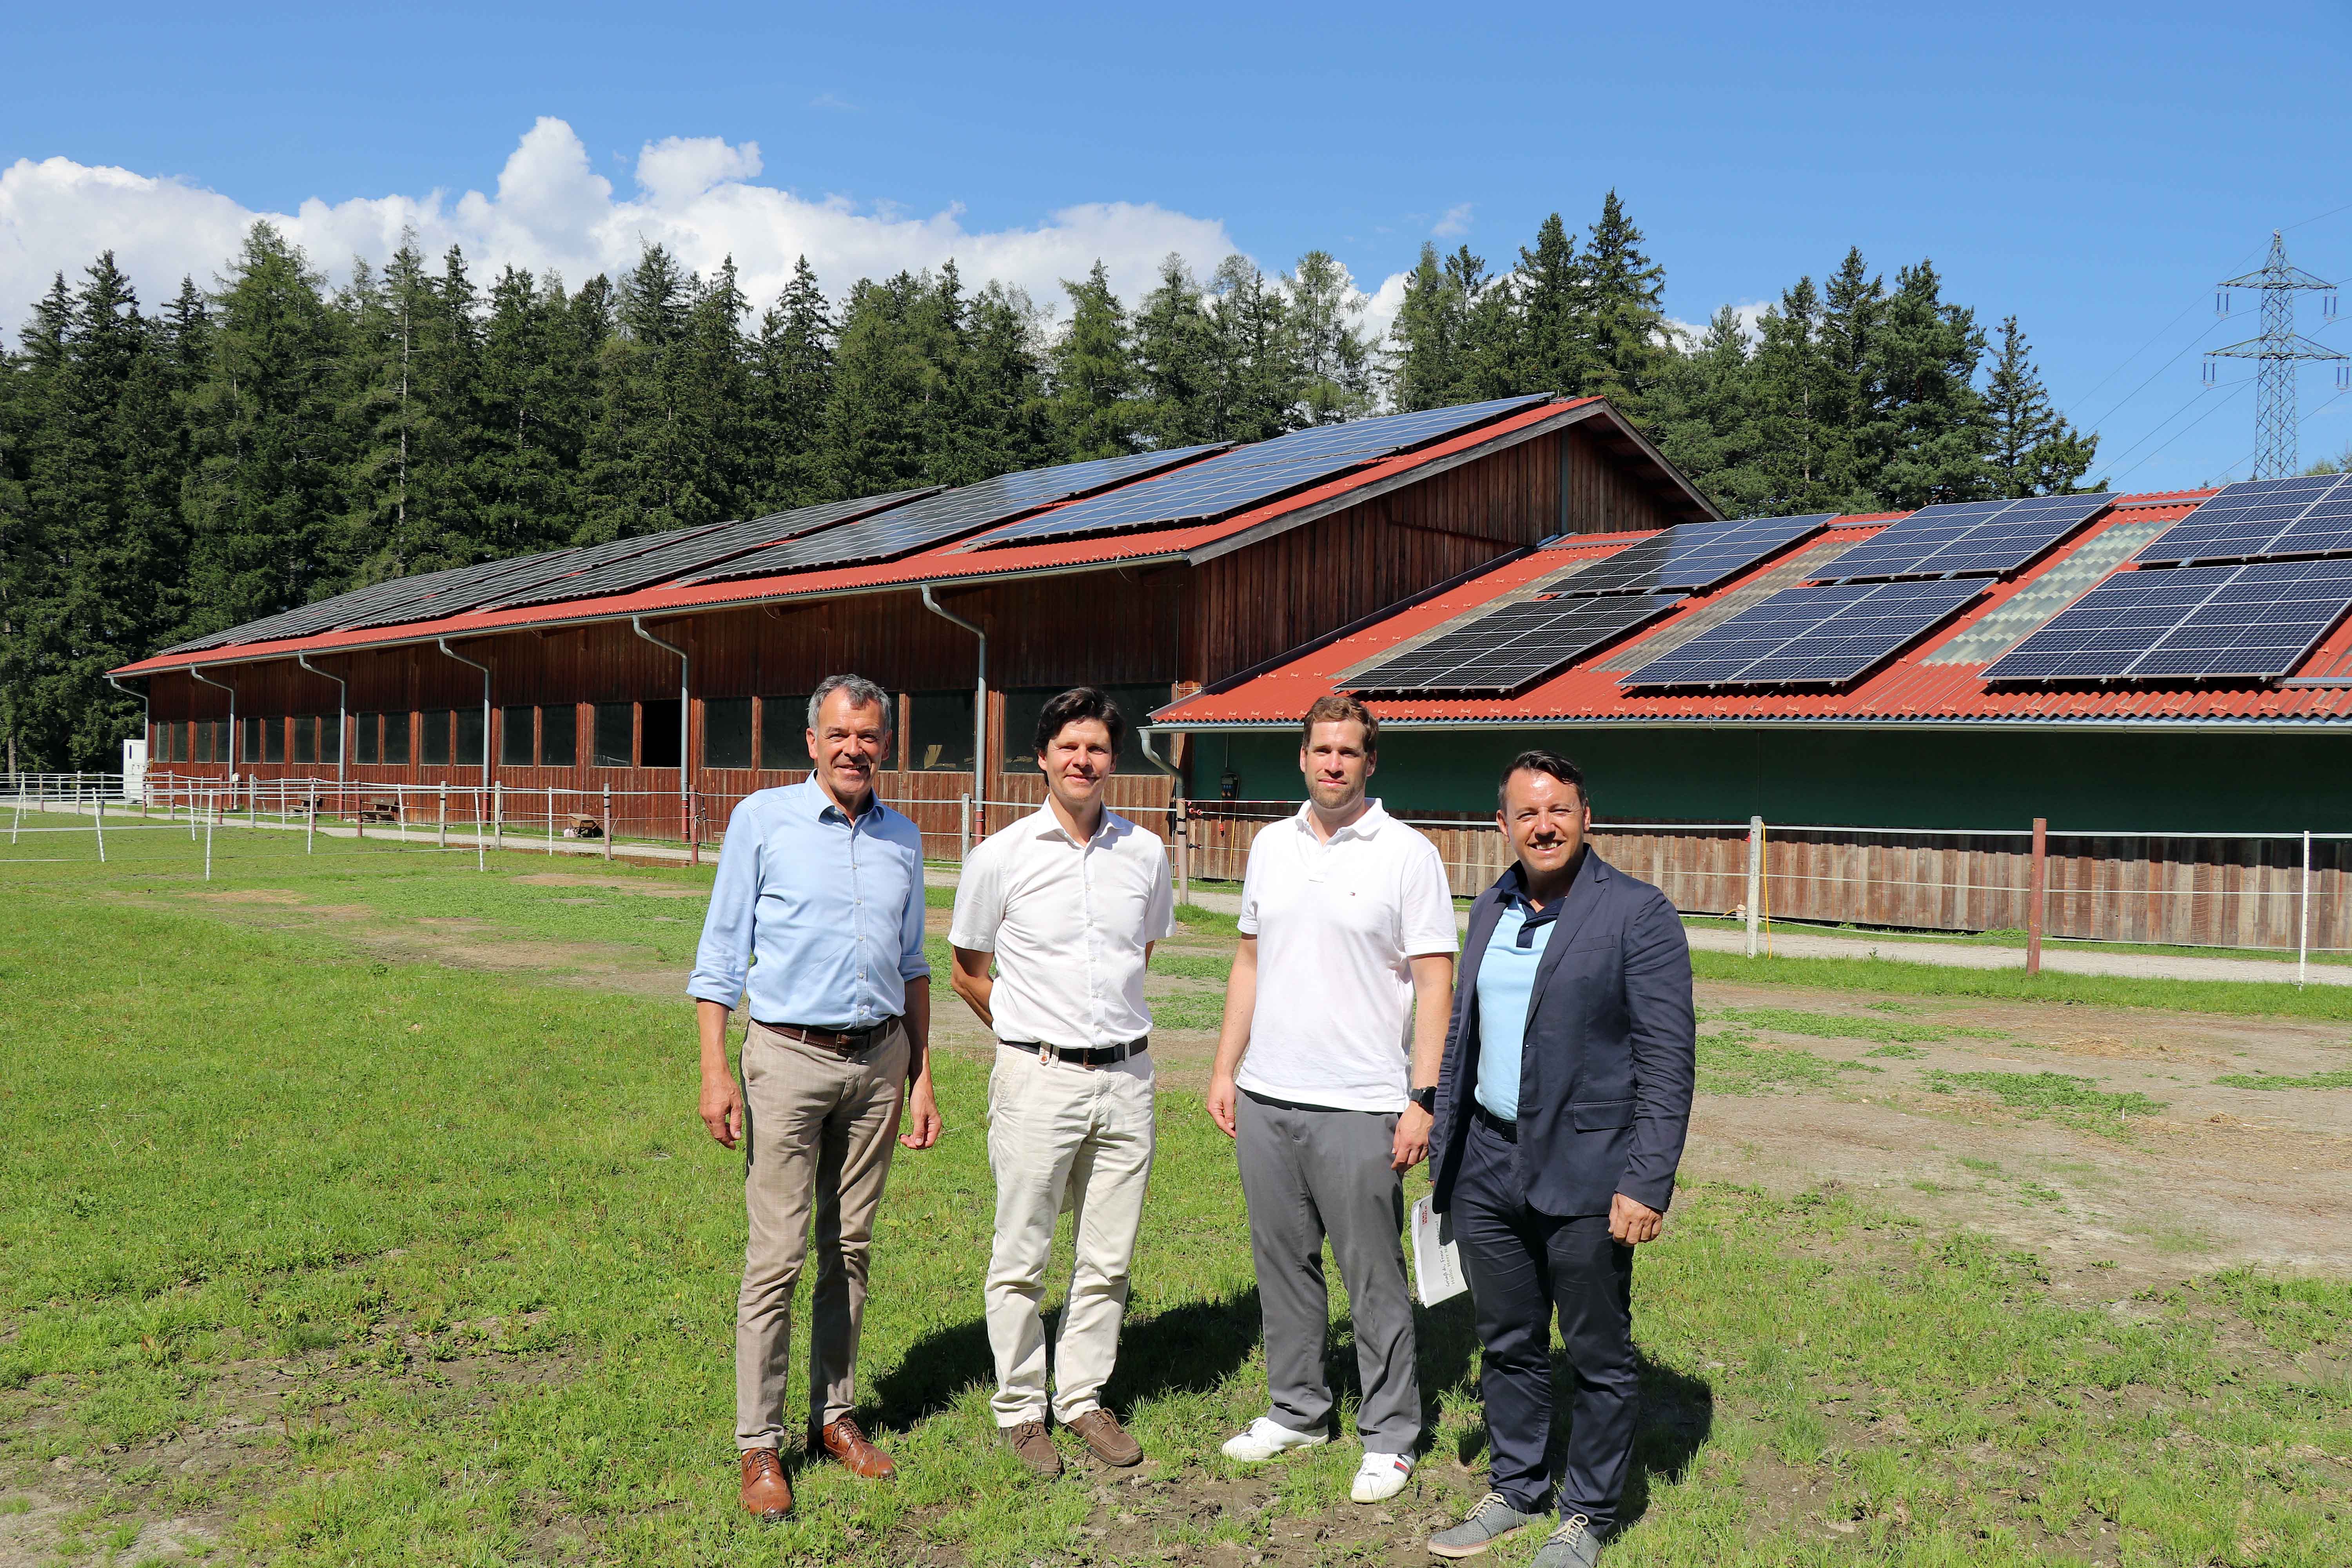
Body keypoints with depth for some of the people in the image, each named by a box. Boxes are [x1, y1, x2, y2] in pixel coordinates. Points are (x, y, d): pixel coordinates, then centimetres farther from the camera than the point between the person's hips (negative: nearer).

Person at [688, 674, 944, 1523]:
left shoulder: (903, 838, 10)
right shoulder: (762, 819, -3)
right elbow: (721, 951, -3)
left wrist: (921, 1075, 12)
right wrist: (715, 1069, -9)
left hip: (879, 1058, 4)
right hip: (790, 1056, -4)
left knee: (851, 1250, 11)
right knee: (777, 1255, -3)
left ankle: (834, 1415, 24)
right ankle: (759, 1444, 9)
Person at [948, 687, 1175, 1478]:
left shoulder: (1145, 853, 4)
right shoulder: (1000, 857, -4)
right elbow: (967, 972, 7)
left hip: (1126, 1077, 3)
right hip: (1040, 1079, -3)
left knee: (1108, 1258, 11)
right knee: (1022, 1258, 5)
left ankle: (1084, 1398, 27)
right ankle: (1021, 1409, 21)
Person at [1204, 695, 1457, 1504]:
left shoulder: (1407, 854, -6)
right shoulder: (1272, 845, 10)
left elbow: (1435, 983, -7)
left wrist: (1422, 1100, -13)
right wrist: (1225, 1067, 12)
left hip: (1360, 1105, -5)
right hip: (1266, 1098, 5)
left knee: (1374, 1278, 3)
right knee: (1283, 1262, 15)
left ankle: (1389, 1437, 18)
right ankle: (1296, 1409, 31)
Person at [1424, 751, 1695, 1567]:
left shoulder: (1638, 913, -10)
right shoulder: (1491, 909, 10)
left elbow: (1668, 1061, -13)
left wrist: (1647, 1183, -18)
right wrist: (1442, 1151, 15)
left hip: (1585, 1177, -5)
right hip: (1488, 1168, 6)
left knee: (1598, 1358, 9)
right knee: (1507, 1345, 17)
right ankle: (1511, 1490, 34)